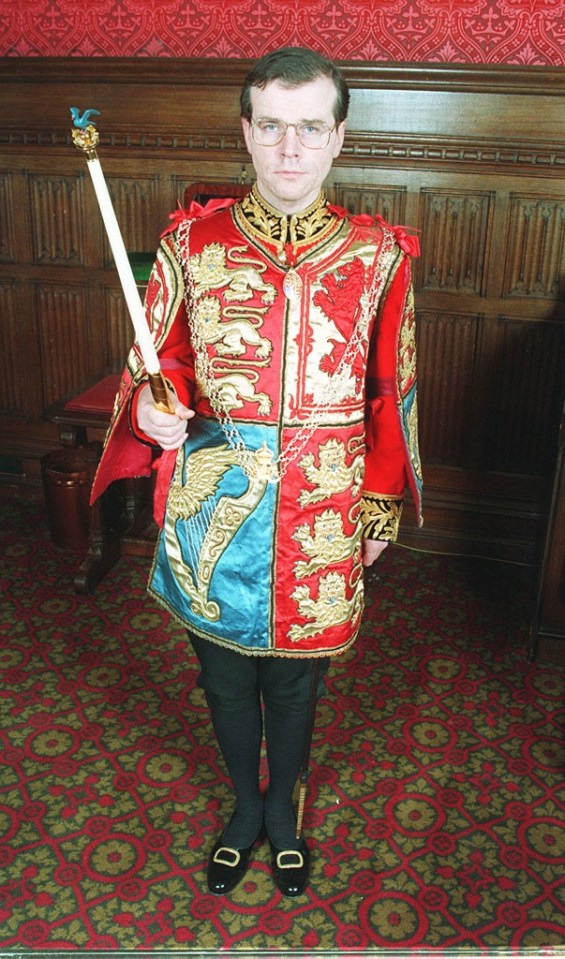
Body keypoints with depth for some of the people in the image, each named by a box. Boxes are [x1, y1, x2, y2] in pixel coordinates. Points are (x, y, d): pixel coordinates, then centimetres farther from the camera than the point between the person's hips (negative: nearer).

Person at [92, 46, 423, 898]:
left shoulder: (378, 255, -6)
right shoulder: (192, 240, -6)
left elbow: (391, 394, 2)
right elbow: (159, 363, 2)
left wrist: (381, 507, 6)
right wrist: (155, 407, -21)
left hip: (322, 516, 0)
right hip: (213, 509, 1)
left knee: (294, 680, 19)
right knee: (225, 676, 19)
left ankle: (283, 806, 49)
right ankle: (245, 805, 48)